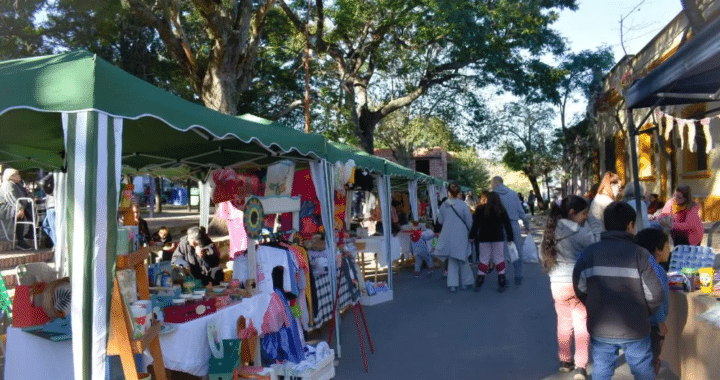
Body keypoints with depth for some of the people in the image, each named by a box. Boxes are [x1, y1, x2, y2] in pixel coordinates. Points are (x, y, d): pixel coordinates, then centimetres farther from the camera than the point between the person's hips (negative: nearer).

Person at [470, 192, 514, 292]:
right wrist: (510, 238, 14)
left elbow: (475, 224, 1)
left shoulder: (480, 210, 0)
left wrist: (472, 236, 9)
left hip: (484, 238, 0)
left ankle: (478, 284, 8)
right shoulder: (502, 210, 3)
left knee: (483, 259, 7)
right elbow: (507, 225, 6)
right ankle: (502, 284, 4)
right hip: (498, 238, 0)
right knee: (499, 258, 5)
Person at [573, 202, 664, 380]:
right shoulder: (640, 254, -13)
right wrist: (644, 313, 7)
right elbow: (654, 294, -12)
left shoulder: (588, 253, -5)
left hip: (600, 330, 2)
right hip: (635, 330, -2)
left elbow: (580, 290, 1)